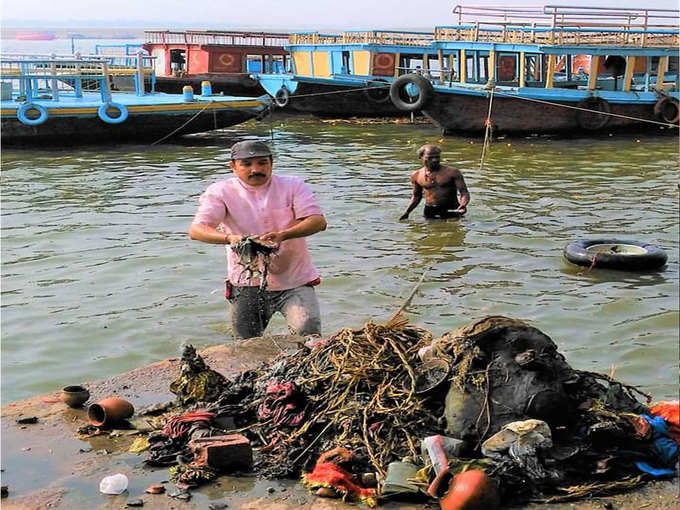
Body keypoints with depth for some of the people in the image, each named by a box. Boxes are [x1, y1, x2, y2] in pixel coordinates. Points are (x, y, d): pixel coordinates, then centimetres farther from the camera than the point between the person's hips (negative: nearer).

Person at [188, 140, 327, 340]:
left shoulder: (293, 186, 1)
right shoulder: (220, 192, -1)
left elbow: (318, 221, -11)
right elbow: (196, 230, -13)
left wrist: (283, 235, -30)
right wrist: (230, 237, -34)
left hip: (294, 280, -1)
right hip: (247, 284, 1)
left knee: (308, 333, -22)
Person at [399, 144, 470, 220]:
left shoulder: (452, 172, -7)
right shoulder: (416, 175, 3)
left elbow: (464, 193, -8)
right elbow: (416, 196, 18)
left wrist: (463, 205, -30)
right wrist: (406, 213, 8)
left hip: (451, 212, -3)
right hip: (429, 213, 3)